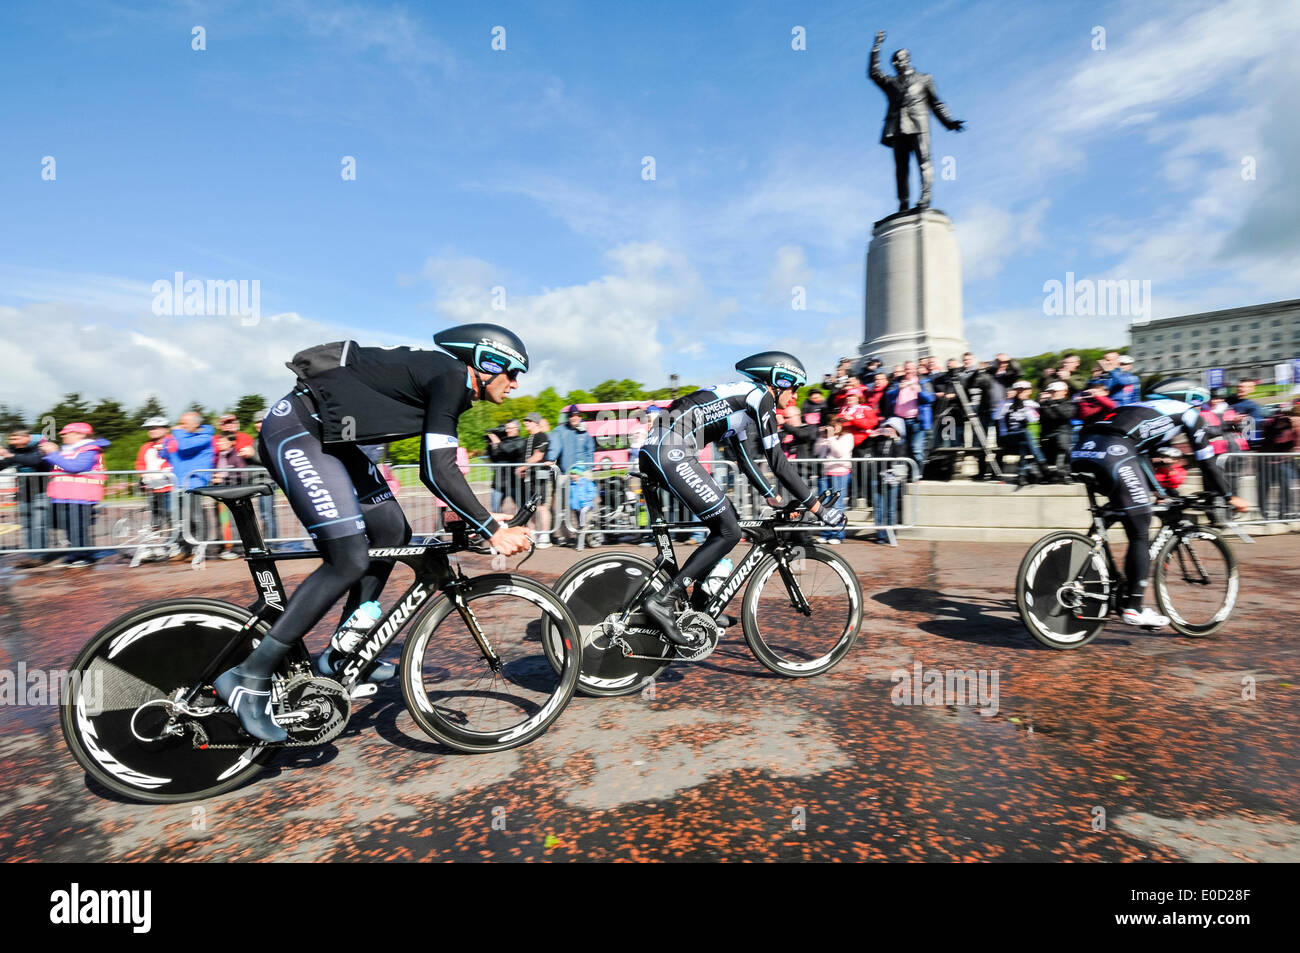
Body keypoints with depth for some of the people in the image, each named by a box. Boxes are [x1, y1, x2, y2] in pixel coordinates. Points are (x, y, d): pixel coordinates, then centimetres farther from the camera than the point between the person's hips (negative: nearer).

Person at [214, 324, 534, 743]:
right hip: (294, 430, -10)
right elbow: (437, 471, -26)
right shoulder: (450, 376, -18)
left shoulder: (449, 380, 12)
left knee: (392, 535, 9)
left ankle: (341, 657, 20)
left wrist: (470, 518, 17)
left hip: (325, 437, 10)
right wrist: (493, 530, -24)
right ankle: (249, 679, -4)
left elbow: (441, 467, 19)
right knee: (349, 561, -16)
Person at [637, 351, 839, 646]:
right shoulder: (759, 395, -2)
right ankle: (664, 601, -6)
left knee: (727, 519, 17)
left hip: (657, 450, 10)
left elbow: (743, 456, 31)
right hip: (671, 453, -10)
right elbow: (778, 462, -7)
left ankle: (701, 601, 22)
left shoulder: (740, 396, 26)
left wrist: (773, 497, 33)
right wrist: (817, 507, -1)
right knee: (729, 532, -4)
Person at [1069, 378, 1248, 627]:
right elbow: (1206, 462, 25)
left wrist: (1158, 493, 54)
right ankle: (1134, 609, 6)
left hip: (1081, 451, 7)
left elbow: (1142, 457, 47)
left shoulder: (1147, 409, 40)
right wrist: (1229, 497, 36)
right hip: (1113, 451, -6)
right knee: (1140, 536, 4)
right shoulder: (1189, 413, 23)